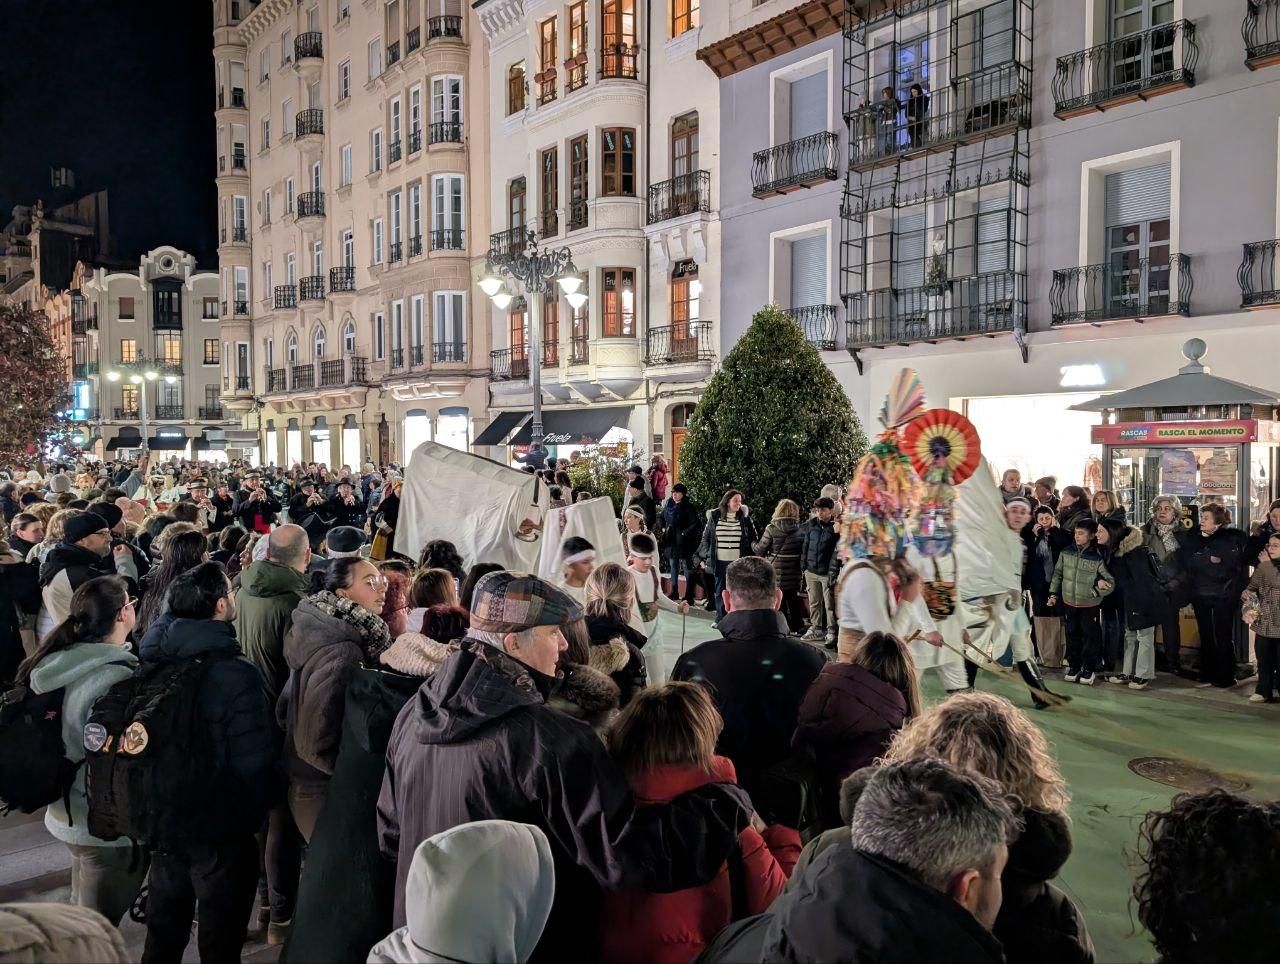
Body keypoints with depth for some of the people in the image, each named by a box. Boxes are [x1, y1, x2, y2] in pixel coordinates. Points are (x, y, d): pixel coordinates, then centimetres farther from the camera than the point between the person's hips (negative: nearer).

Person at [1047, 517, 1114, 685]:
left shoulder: (1097, 558, -14)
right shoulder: (1066, 552, -4)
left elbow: (1110, 583, -8)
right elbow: (1057, 574, 8)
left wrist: (1096, 592, -18)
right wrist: (1053, 594, 7)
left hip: (1089, 605, -3)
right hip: (1069, 603, 3)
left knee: (1090, 637, 6)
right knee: (1072, 636, 13)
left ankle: (1089, 669, 20)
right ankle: (1073, 666, 26)